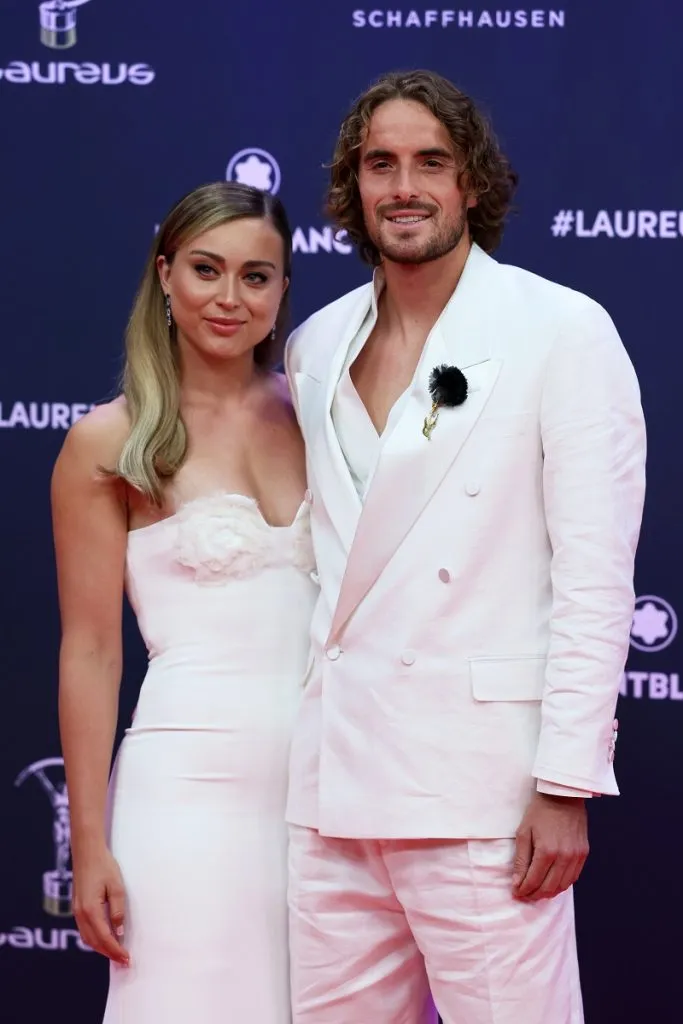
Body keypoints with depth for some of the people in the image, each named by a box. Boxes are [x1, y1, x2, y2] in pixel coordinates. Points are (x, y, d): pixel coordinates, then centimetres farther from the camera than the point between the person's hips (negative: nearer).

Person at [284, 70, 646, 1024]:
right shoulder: (314, 347, 14)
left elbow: (595, 577, -8)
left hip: (481, 789, -5)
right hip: (332, 785, 5)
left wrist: (565, 785, -13)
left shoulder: (562, 331, -3)